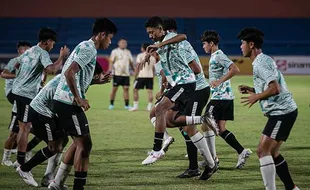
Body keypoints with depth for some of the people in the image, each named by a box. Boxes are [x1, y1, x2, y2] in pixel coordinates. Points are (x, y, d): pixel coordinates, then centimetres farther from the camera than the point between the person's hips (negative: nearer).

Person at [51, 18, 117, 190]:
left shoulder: (85, 47, 19)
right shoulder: (89, 49, -13)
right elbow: (69, 73, -23)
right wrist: (78, 99, -20)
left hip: (62, 101, 10)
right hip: (69, 103, -10)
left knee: (80, 143, 18)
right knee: (84, 144, -6)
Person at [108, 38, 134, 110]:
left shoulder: (128, 52, 13)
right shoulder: (115, 51, 0)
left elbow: (131, 62, 19)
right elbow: (111, 62, -2)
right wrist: (110, 71, -12)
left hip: (126, 74, 4)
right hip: (117, 73, -4)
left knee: (126, 88, -1)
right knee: (114, 89, 0)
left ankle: (127, 105, 1)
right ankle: (111, 104, 9)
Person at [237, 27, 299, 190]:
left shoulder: (261, 63, -15)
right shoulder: (263, 61, 17)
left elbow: (275, 89, -25)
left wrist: (256, 97, -12)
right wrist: (252, 90, 14)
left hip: (281, 112, -11)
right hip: (281, 112, 11)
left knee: (263, 151, -13)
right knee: (271, 152, 15)